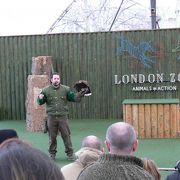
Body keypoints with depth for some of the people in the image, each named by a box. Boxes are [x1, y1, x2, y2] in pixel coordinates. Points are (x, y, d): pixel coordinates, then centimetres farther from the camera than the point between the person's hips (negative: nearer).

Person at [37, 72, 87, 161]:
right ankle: (52, 154, 21)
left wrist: (79, 95, -12)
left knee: (66, 135, 2)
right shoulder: (46, 90, 4)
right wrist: (40, 98, -17)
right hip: (51, 117, 0)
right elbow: (40, 102, 6)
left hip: (63, 116, 0)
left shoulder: (66, 89, 6)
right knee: (52, 137, 8)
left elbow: (73, 97, 8)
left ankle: (70, 153, 12)